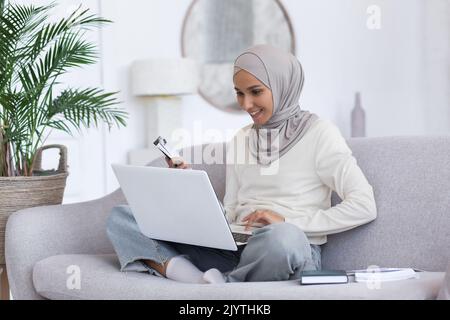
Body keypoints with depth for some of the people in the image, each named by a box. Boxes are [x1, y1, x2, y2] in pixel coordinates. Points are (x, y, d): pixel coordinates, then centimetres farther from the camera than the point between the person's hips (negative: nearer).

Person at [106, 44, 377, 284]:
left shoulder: (318, 133, 1)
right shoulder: (240, 140, 19)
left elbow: (365, 206, -9)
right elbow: (230, 215, 15)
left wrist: (288, 222, -14)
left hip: (292, 253, -5)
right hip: (235, 250, 6)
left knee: (283, 237, -44)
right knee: (120, 217, -6)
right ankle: (205, 282, -28)